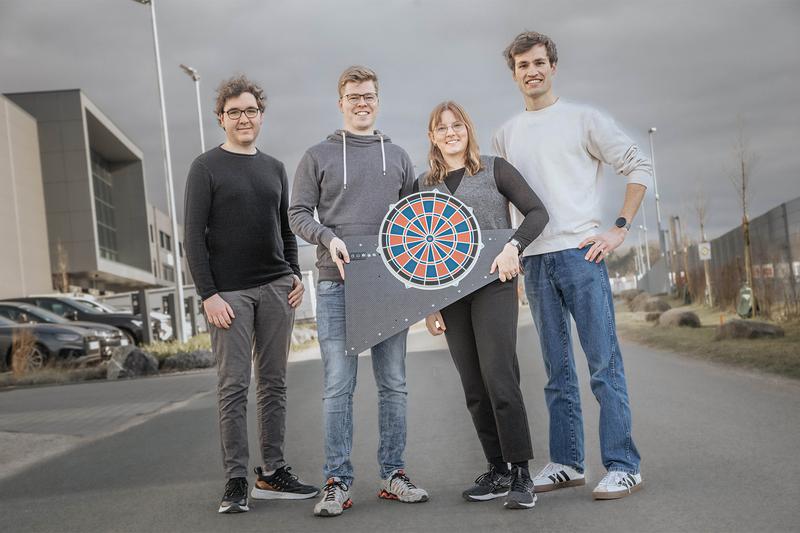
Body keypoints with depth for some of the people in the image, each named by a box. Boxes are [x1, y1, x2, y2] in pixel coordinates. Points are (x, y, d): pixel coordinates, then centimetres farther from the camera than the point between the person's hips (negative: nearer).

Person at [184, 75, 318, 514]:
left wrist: (295, 275, 8)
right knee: (233, 386, -4)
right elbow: (194, 237, -5)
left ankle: (272, 473, 13)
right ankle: (236, 481, 1)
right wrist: (208, 295, -12)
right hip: (229, 292, -5)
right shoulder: (206, 168, 0)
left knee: (274, 383, 6)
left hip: (276, 289, 5)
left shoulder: (274, 168, 15)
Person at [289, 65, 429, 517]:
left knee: (394, 385, 6)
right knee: (339, 387, -4)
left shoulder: (398, 156, 15)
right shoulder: (318, 156, 7)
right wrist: (327, 237, -13)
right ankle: (339, 481, 3)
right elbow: (299, 214, 4)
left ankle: (394, 475, 15)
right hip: (337, 284, -3)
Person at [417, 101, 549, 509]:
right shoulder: (424, 185, 13)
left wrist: (512, 247, -18)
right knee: (474, 387, 6)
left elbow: (537, 212, -1)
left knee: (499, 377, -14)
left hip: (493, 283, -4)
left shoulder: (494, 169, 4)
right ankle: (497, 471, 15)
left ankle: (521, 474, -8)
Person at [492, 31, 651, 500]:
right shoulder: (505, 135, 16)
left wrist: (619, 229, -5)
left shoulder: (582, 119, 3)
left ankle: (624, 466, -3)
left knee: (604, 363, -7)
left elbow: (640, 167, 3)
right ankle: (567, 463, 16)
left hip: (581, 253, -4)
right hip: (534, 261, 5)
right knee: (558, 370, 9)